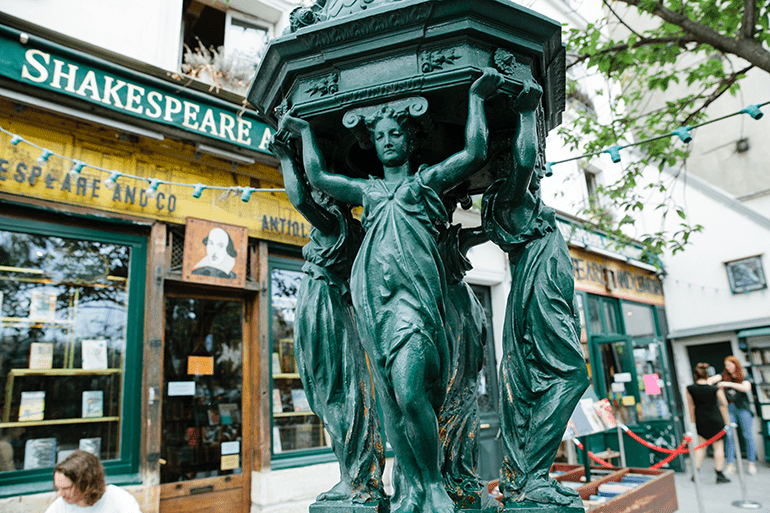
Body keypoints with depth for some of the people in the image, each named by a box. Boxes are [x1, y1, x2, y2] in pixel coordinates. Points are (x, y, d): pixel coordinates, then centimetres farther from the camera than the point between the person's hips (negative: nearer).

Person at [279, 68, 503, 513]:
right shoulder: (367, 189, 26)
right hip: (372, 298, 5)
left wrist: (476, 97, 11)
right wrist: (306, 131, 38)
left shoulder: (427, 179, 16)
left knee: (410, 393, -18)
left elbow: (477, 153, 6)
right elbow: (318, 177, 30)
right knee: (391, 401, 3)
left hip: (414, 294, -4)